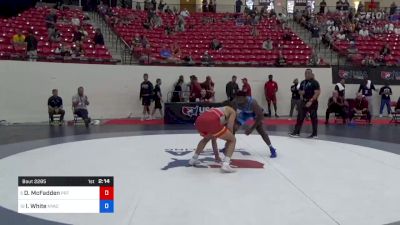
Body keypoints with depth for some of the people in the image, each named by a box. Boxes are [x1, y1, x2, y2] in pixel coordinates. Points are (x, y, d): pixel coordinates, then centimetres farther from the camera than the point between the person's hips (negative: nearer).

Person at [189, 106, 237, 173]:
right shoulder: (232, 111, 28)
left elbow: (213, 137, 43)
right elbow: (230, 129, 17)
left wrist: (216, 155, 49)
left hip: (199, 121, 7)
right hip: (212, 121, -7)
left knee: (206, 138, 40)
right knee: (232, 140, 16)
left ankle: (193, 159, 36)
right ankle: (225, 164, 0)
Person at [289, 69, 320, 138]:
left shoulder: (314, 82, -10)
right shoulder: (303, 82, 12)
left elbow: (317, 93, -17)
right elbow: (300, 90, 25)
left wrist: (311, 101, -23)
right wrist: (301, 92, 0)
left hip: (312, 102, -7)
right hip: (303, 102, 7)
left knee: (314, 118, 2)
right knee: (300, 117, 5)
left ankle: (315, 134, 12)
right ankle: (296, 132, 10)